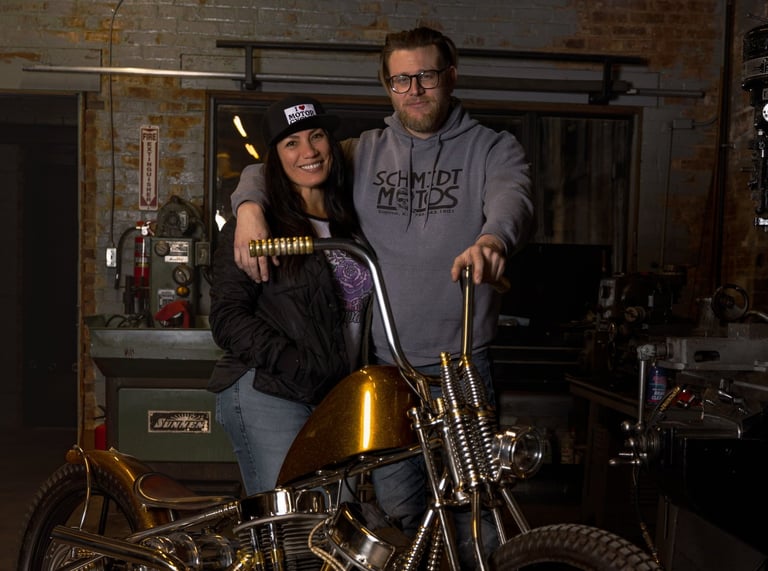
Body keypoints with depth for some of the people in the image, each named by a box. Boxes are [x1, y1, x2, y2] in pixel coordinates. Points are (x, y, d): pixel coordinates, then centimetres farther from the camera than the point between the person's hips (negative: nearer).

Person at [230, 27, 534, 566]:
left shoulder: (494, 149, 4)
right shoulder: (363, 153, 11)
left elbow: (515, 197, -17)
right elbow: (270, 166, 12)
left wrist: (494, 238, -41)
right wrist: (250, 206, -11)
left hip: (463, 364, -2)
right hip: (382, 365, 2)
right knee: (397, 509, 11)